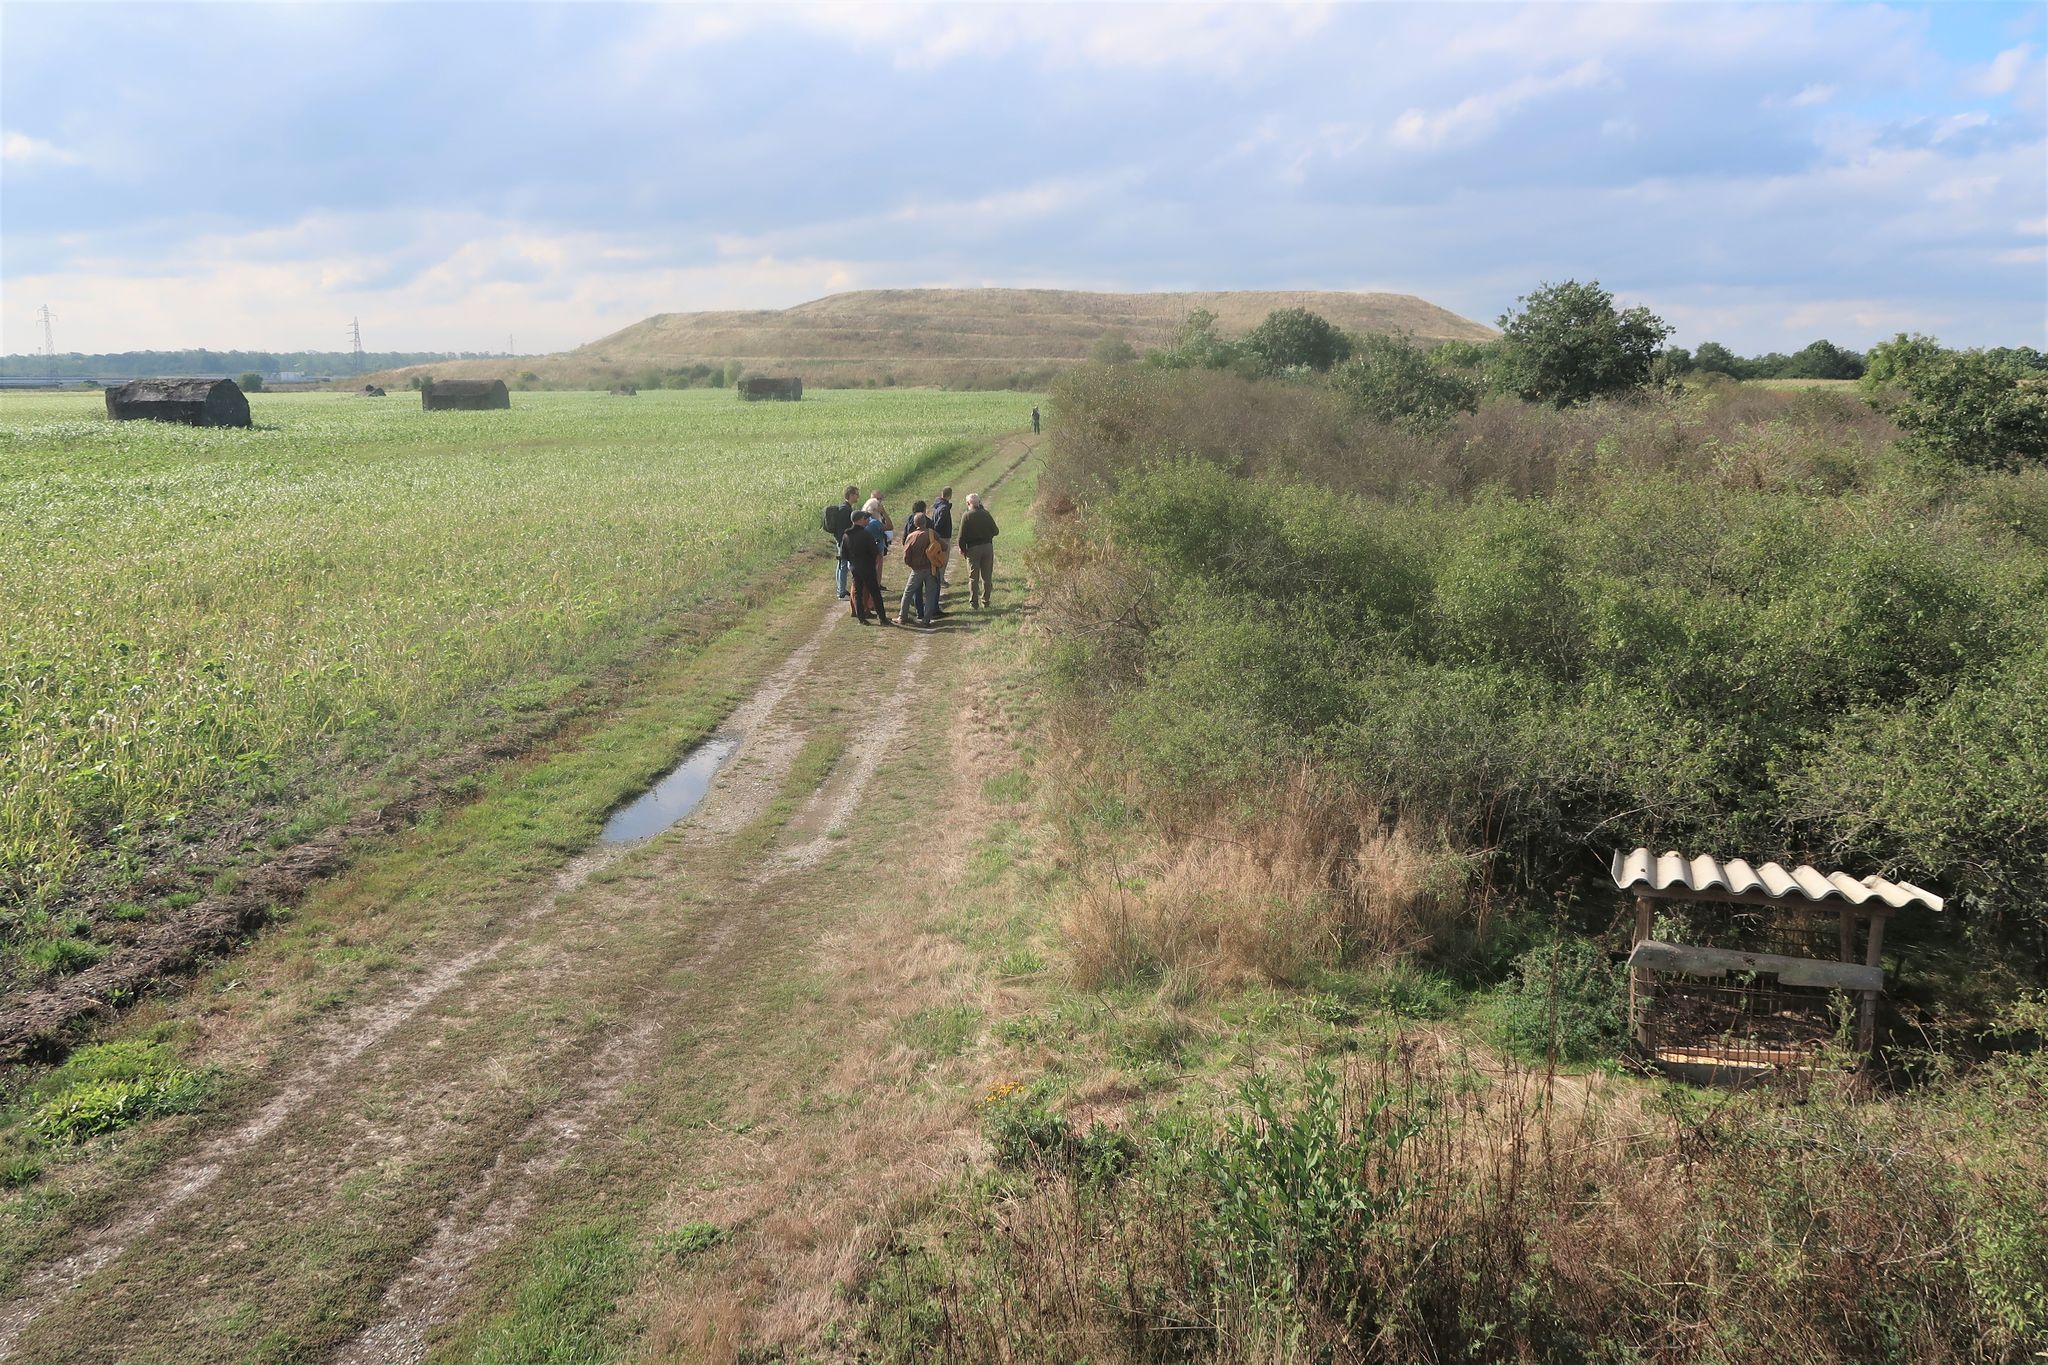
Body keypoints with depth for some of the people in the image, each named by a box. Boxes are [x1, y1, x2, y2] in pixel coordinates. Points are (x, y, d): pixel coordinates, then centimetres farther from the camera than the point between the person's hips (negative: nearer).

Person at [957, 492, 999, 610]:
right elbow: (995, 531, 3)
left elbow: (962, 535, -12)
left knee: (973, 577, 4)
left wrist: (962, 548, 2)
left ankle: (974, 601, 3)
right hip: (987, 546, 3)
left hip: (973, 548, -3)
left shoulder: (967, 516, -10)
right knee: (987, 576, 12)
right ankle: (986, 600, 16)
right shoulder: (986, 514, 0)